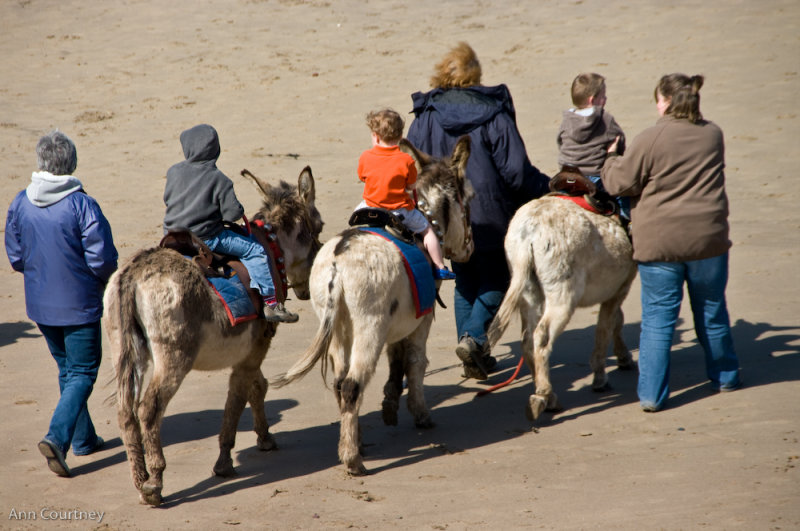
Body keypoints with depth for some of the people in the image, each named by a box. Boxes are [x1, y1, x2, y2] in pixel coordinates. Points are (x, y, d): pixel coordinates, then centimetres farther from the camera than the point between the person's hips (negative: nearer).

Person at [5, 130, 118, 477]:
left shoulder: (20, 204, -4)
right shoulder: (83, 206, -20)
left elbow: (15, 257, 3)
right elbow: (103, 261, -18)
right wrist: (105, 279, 4)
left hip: (40, 305, 5)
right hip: (79, 305, -5)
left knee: (67, 369, 20)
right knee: (82, 373, 4)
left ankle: (83, 439, 29)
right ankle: (57, 437, -14)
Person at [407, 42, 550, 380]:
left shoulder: (425, 117, -2)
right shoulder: (494, 114, -11)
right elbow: (516, 171, -13)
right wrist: (549, 189, 2)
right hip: (490, 216, -3)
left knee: (465, 284, 18)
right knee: (496, 280, 13)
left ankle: (474, 357, 16)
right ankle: (473, 336, -9)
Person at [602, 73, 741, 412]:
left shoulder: (650, 140, -13)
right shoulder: (713, 134, 3)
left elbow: (620, 183, -7)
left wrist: (612, 161, 12)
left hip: (660, 242, -4)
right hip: (708, 239, 4)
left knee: (657, 319, 2)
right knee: (712, 312, 20)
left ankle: (651, 394, 0)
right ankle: (724, 377, 35)